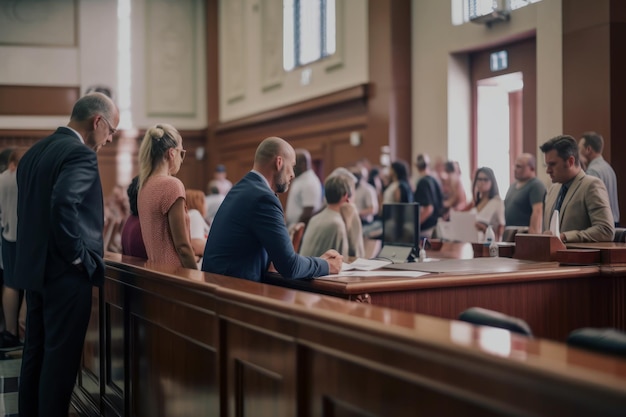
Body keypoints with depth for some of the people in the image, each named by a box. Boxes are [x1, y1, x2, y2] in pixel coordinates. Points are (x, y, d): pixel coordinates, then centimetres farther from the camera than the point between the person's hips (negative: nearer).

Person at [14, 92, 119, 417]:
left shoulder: (34, 151, 13)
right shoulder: (80, 154, -16)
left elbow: (27, 209, 13)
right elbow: (64, 206, -29)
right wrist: (81, 258, -18)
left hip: (34, 267, 9)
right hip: (65, 272, -9)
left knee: (35, 354, 16)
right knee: (60, 358, 0)